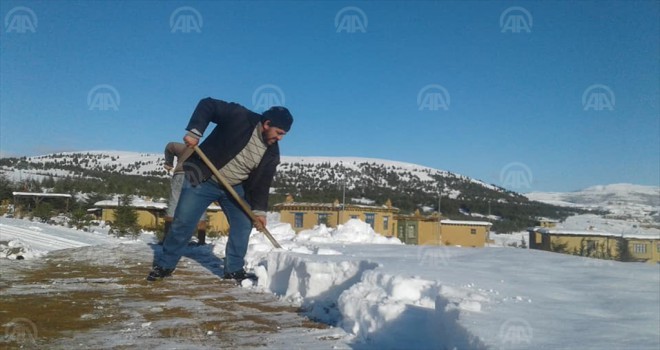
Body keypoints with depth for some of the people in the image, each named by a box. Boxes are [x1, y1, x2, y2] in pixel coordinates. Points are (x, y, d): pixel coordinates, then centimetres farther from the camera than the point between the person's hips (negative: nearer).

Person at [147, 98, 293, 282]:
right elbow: (207, 105, -17)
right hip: (203, 179, -5)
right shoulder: (240, 117, -21)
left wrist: (259, 210, -8)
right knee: (183, 223, -4)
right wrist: (194, 131, -30)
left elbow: (262, 182, -1)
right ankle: (164, 265, 13)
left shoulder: (272, 153, -5)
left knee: (243, 225, 1)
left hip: (234, 187, 5)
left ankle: (234, 270, 16)